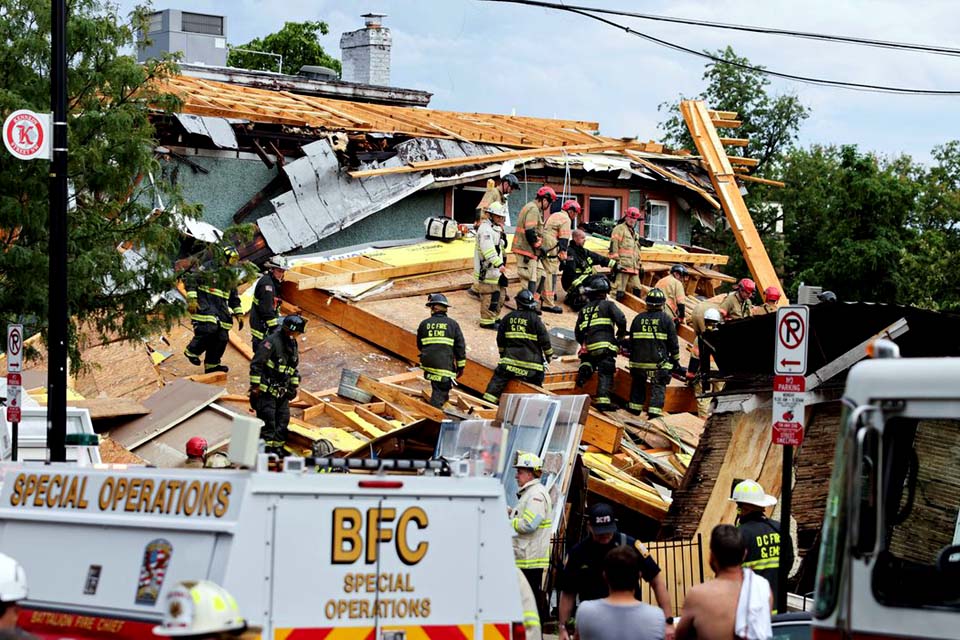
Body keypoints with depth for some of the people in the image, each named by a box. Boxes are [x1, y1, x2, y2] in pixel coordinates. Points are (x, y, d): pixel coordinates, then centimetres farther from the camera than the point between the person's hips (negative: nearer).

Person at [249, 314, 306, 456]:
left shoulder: (293, 344, 10)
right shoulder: (272, 341, -17)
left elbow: (294, 367, 25)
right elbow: (256, 364, -18)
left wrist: (295, 385, 21)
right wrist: (255, 386, -17)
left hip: (282, 391, 8)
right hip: (266, 390, -8)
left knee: (283, 419, 9)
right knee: (268, 421, -7)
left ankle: (278, 447, 19)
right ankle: (266, 448, -1)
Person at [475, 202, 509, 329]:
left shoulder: (496, 228, 18)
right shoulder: (485, 229, -16)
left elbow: (503, 246, 20)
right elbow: (488, 250, -27)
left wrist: (502, 232, 7)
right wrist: (499, 264, -33)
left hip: (496, 269, 10)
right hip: (487, 270, -10)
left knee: (500, 293, 17)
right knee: (490, 295, -9)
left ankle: (494, 317, 30)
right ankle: (487, 321, -2)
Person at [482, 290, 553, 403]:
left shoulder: (508, 318, 6)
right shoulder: (534, 319, -6)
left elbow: (500, 339, 15)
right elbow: (544, 339, -3)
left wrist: (502, 354, 30)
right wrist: (549, 355, 12)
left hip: (511, 358, 2)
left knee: (498, 380, 4)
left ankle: (488, 401, -6)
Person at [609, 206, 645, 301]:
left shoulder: (635, 233, 26)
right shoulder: (619, 229, -1)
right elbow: (613, 247, -11)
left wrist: (639, 265, 29)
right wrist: (616, 262, -18)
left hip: (633, 268, 9)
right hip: (623, 267, -9)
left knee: (636, 291, 8)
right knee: (619, 293, -15)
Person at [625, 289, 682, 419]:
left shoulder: (638, 318, 6)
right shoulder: (666, 319, -4)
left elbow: (631, 340, 13)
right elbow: (673, 342, -1)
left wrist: (632, 356, 26)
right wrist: (675, 360, 10)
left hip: (639, 360, 3)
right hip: (659, 362, -3)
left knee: (638, 384, 22)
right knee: (658, 387, 1)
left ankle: (635, 406, 22)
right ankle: (654, 410, -10)